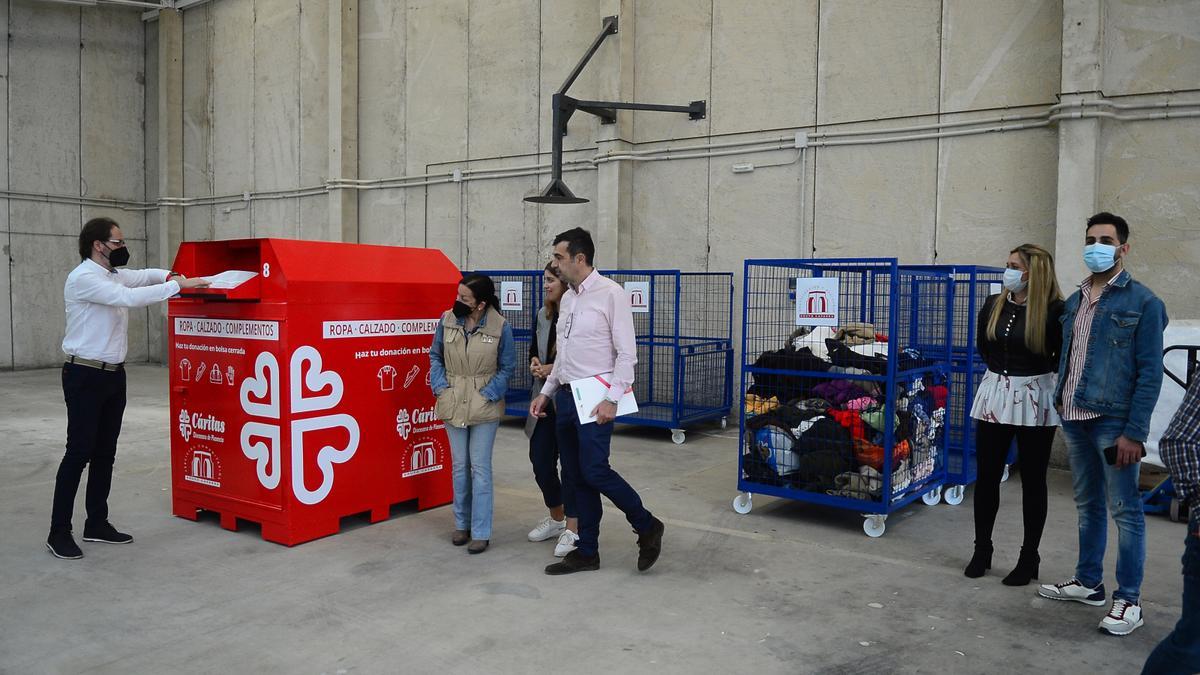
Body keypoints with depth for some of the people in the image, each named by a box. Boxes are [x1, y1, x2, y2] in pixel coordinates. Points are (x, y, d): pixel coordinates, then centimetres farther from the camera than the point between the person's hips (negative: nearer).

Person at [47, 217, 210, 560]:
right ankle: (59, 533, 3)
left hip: (114, 374, 9)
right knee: (78, 453, -6)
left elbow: (142, 276, 22)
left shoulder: (113, 275, 12)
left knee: (105, 453, 12)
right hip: (85, 376, -9)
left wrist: (169, 275, 1)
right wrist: (178, 285, -23)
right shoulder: (83, 278, -16)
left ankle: (97, 524, 21)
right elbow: (130, 297, -27)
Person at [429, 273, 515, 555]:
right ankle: (462, 524, 27)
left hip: (484, 406, -3)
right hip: (453, 404, 3)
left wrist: (487, 395, -13)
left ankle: (481, 532, 8)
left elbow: (507, 368, -3)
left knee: (480, 467, 0)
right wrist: (440, 387, -4)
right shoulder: (447, 320, -3)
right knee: (459, 464, 13)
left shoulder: (500, 327, -11)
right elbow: (435, 355, 8)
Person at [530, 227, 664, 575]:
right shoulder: (568, 298, 13)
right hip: (566, 397, 8)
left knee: (594, 471, -11)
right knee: (576, 477, 10)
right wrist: (546, 392, 18)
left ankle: (647, 526, 12)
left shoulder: (611, 293, -10)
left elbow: (627, 353, -14)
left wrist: (612, 399, -20)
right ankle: (587, 552, 21)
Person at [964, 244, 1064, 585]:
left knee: (1032, 480, 7)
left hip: (1035, 400, -4)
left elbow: (1063, 358, -10)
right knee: (986, 476, 8)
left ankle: (1029, 557, 20)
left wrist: (1032, 373, -1)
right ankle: (982, 550, 22)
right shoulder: (993, 305, 3)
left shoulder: (1054, 310, -12)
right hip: (995, 395, 4)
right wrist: (1004, 371, 12)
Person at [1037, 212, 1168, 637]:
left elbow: (1150, 372, -10)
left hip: (1113, 422, -6)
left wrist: (1134, 432, -14)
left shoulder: (1142, 302, -6)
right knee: (1087, 505, 16)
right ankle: (1088, 582, 29)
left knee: (1125, 510, 1)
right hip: (1074, 418, 6)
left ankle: (1128, 600, 12)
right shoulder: (1074, 301, 12)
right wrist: (1060, 405, 7)